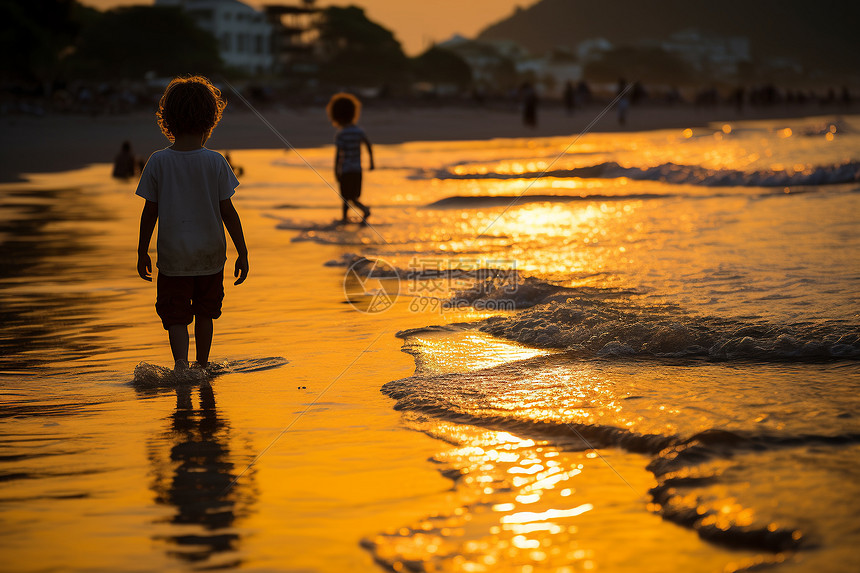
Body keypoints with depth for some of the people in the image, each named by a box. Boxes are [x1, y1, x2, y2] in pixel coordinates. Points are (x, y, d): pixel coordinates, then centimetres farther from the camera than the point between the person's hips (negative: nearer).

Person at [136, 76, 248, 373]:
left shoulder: (158, 162, -8)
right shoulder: (216, 162, -9)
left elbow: (150, 212, -3)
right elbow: (228, 212, -6)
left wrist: (142, 252, 7)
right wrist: (242, 253, 1)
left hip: (172, 256, -1)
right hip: (210, 253, 1)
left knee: (175, 316, 4)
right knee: (205, 313, 19)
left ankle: (181, 364, -17)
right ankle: (202, 367, 31)